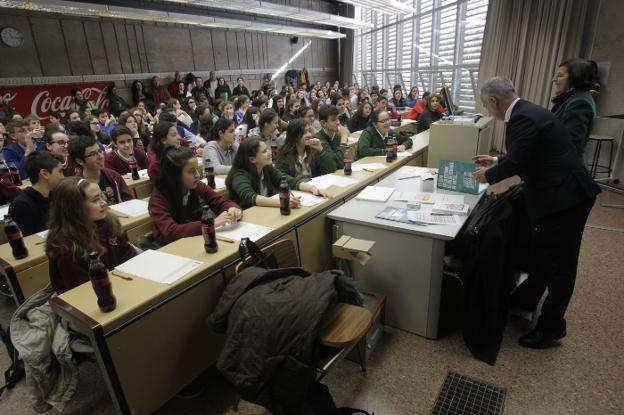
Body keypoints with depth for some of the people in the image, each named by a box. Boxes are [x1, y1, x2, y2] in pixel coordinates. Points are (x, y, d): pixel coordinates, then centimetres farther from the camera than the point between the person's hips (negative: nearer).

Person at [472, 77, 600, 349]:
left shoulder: (522, 118, -20)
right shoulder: (527, 111, 11)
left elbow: (517, 162, -23)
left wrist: (488, 175, -6)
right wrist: (495, 162, 21)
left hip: (563, 197, -10)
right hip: (559, 192, 10)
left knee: (558, 263, 3)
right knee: (540, 253, 22)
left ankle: (551, 326, 19)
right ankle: (526, 300, 41)